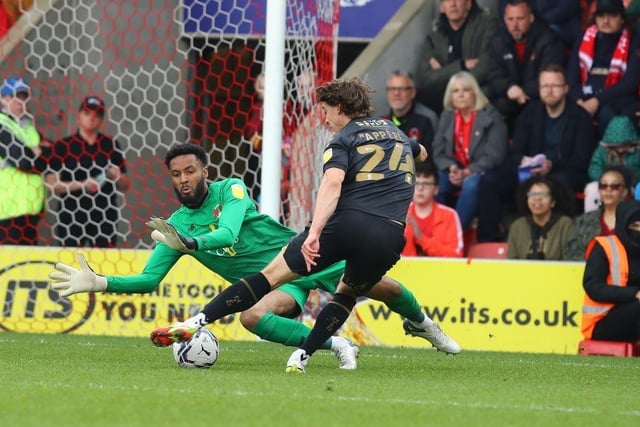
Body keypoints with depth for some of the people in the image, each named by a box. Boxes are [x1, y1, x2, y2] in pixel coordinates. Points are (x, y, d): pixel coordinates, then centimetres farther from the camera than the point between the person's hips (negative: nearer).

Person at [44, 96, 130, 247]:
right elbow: (51, 184, -3)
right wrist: (81, 184, -13)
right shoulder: (62, 146, 4)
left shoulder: (111, 145, 11)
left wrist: (117, 177, -8)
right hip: (71, 217, -2)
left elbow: (125, 186, 14)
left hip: (104, 218, 2)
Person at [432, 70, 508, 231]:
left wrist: (467, 173, -21)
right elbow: (438, 152, 6)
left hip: (480, 174, -4)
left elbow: (494, 156, -13)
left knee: (471, 184, -38)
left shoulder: (491, 117, -5)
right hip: (455, 173, 5)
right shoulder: (447, 116, 10)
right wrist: (452, 168, -15)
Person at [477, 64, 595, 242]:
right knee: (489, 180, -21)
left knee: (559, 183, -41)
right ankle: (488, 238, -22)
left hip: (565, 172, -4)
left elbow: (581, 160, -6)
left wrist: (552, 165, -23)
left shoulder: (580, 117, 2)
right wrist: (523, 160, -16)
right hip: (529, 171, 4)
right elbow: (515, 152, 10)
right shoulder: (530, 112, 14)